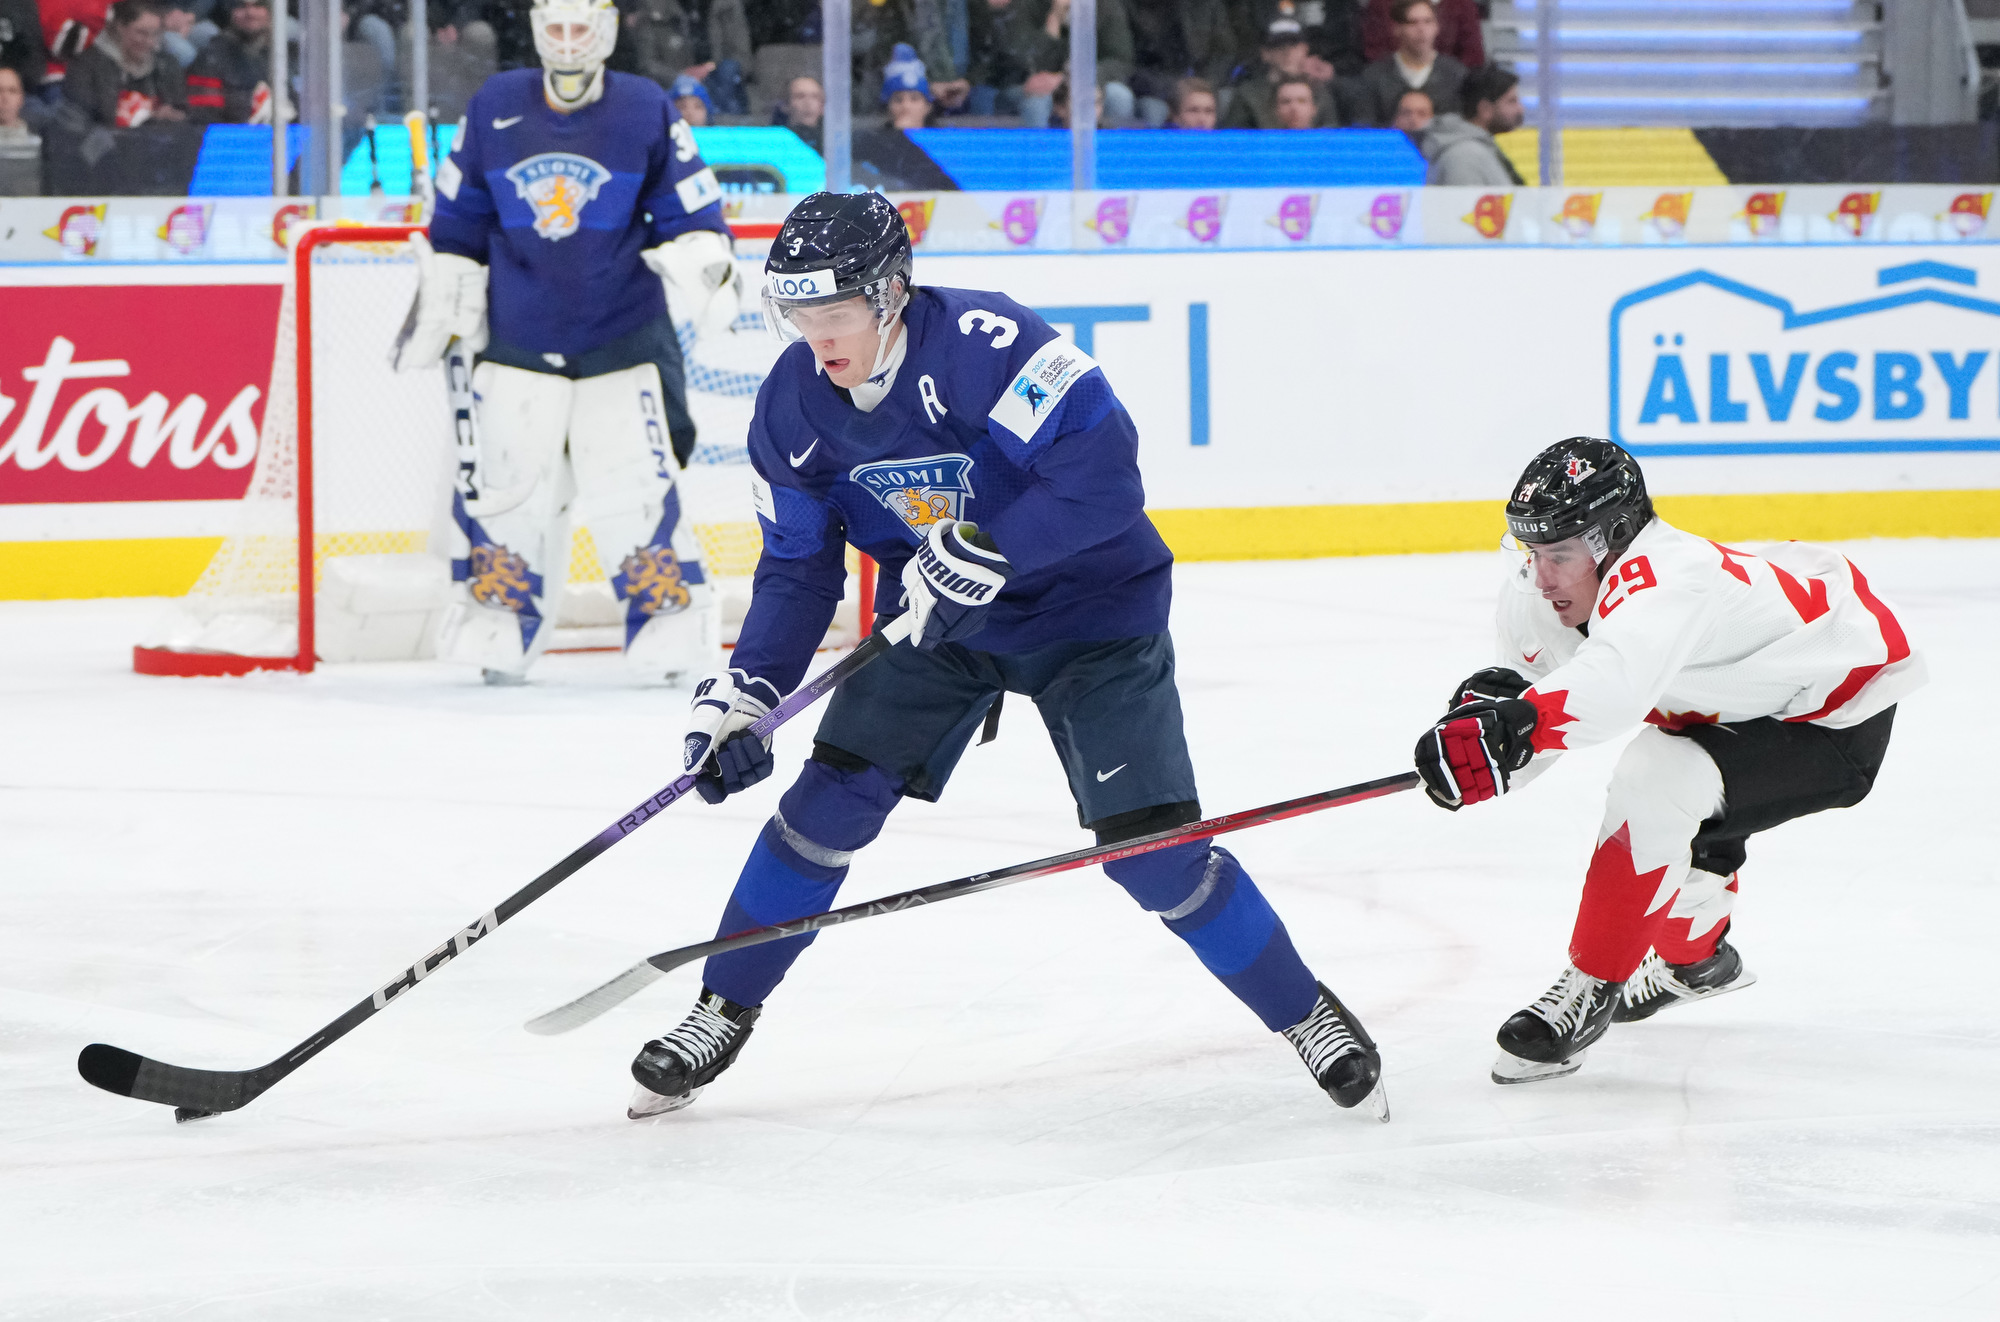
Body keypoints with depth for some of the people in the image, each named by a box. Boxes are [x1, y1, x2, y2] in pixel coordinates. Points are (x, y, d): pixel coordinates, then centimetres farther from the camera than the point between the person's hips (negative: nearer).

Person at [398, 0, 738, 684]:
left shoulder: (647, 111, -4)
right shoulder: (495, 108, 1)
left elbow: (689, 210, -2)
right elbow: (458, 221, 9)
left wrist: (706, 268, -21)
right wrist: (439, 310, 11)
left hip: (624, 339, -2)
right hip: (517, 341, 2)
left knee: (632, 487, -9)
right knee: (501, 481, 1)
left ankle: (673, 618, 3)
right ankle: (499, 628, 14)